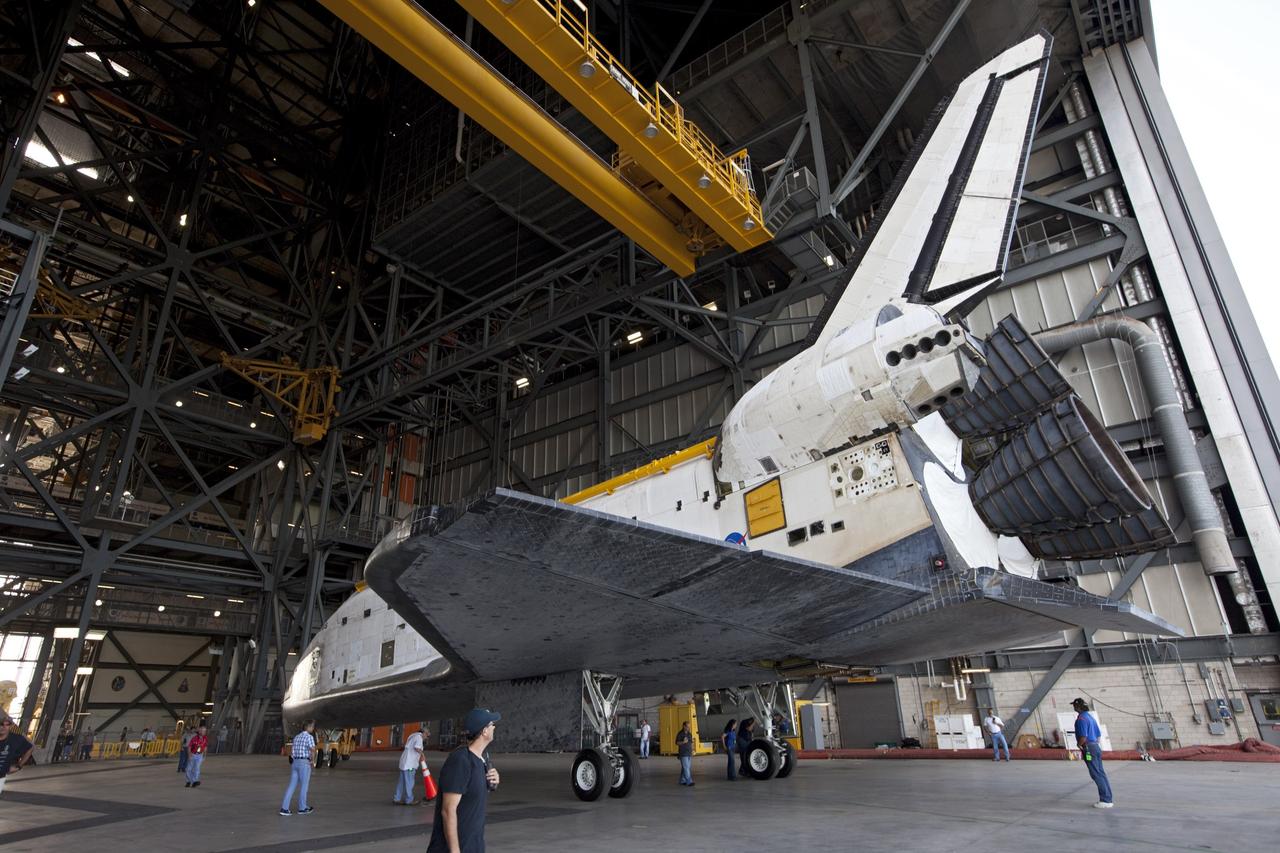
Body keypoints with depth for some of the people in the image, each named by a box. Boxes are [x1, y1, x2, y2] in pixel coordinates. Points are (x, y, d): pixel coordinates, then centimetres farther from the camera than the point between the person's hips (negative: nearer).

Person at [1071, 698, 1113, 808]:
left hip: (1088, 748, -10)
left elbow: (1083, 737, -23)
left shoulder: (1081, 718, -16)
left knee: (1096, 774, -6)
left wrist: (1079, 745, -5)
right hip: (1096, 746, 10)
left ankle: (1105, 800, -4)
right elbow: (1098, 734, 21)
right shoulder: (1090, 717, 15)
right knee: (1101, 773, 13)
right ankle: (1108, 798, 17)